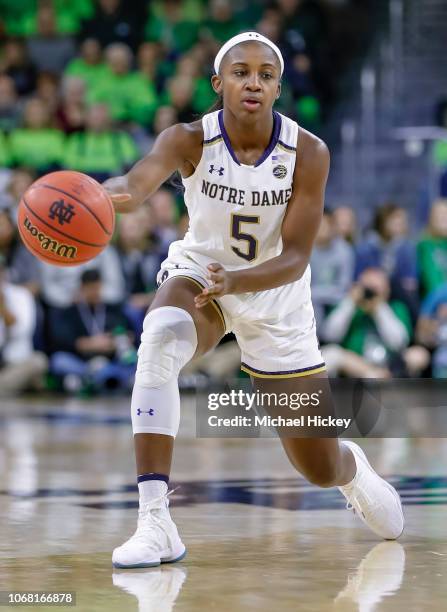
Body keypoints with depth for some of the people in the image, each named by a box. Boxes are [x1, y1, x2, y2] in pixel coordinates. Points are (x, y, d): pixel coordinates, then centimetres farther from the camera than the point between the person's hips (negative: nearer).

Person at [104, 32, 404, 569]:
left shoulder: (308, 153, -20)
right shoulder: (190, 140, -21)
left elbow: (296, 257, -23)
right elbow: (138, 182, -43)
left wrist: (238, 281, -42)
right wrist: (108, 195, -67)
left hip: (275, 294, 0)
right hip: (198, 271, 0)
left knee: (320, 469, 6)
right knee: (159, 341, -38)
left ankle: (353, 469, 49)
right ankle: (155, 524, -36)